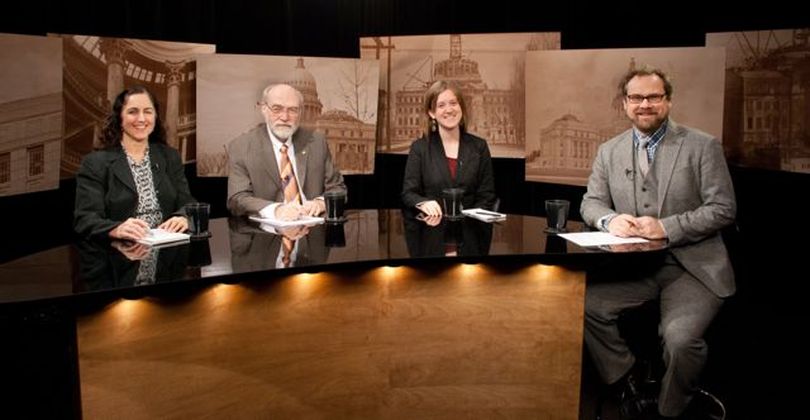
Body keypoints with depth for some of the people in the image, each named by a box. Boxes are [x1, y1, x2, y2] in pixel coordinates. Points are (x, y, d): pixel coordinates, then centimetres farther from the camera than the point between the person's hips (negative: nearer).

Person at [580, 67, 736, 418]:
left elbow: (723, 208, -6)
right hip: (633, 265, 4)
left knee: (680, 337, -27)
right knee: (583, 304, -20)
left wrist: (667, 227, -18)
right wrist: (609, 219, -13)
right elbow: (591, 202, 11)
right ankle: (630, 385, 3)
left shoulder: (703, 146, -1)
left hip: (691, 266, -4)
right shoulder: (609, 151, 10)